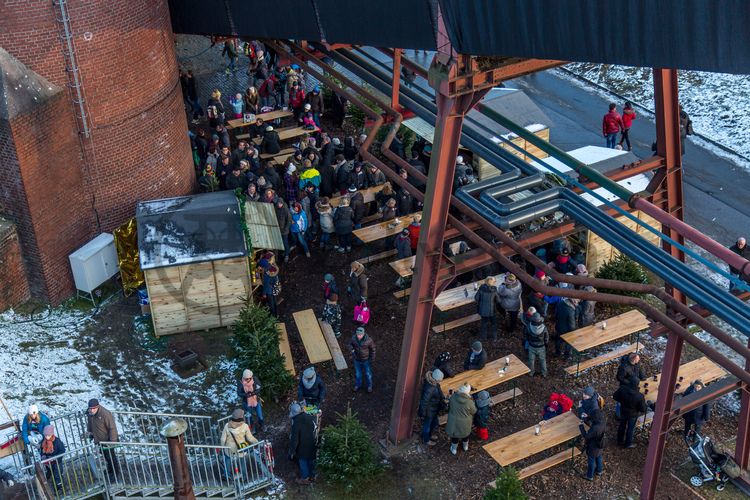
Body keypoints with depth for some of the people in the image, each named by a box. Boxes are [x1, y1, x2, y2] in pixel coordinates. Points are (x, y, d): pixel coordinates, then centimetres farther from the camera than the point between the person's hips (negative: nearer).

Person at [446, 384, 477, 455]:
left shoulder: (453, 397, -22)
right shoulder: (469, 402, -31)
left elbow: (449, 405, -3)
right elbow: (473, 411, -13)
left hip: (453, 421, 2)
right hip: (464, 424, -2)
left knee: (454, 435, 27)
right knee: (465, 434, 29)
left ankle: (454, 449, 47)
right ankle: (465, 446, 55)